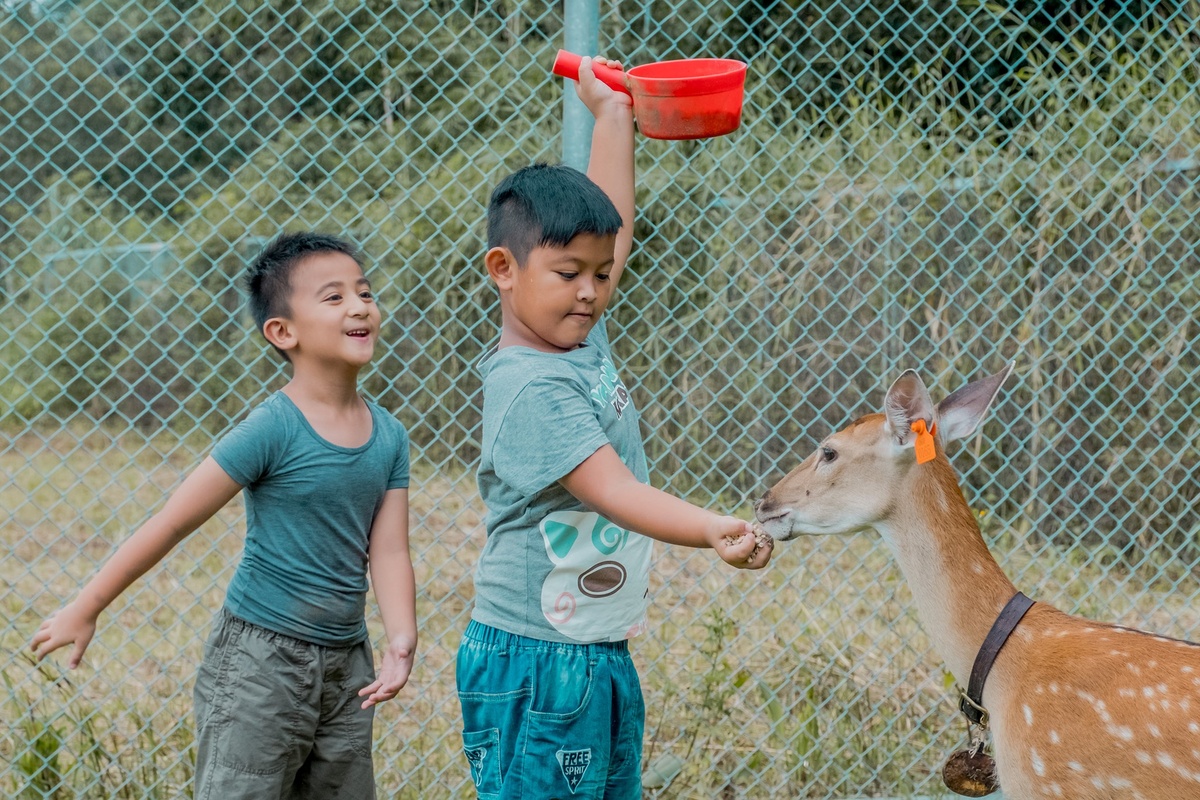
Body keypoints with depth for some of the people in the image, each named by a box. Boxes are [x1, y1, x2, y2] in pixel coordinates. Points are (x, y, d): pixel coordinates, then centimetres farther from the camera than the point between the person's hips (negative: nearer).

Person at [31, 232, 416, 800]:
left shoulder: (389, 436, 2)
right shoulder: (273, 429, -16)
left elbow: (388, 551, -1)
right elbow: (171, 523, -12)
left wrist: (400, 641, -18)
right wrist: (84, 610, -7)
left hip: (345, 666, 6)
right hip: (258, 663, -6)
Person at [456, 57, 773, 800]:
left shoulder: (584, 341, 8)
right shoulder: (529, 385, -19)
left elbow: (609, 220, 22)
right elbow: (613, 489, -29)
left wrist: (612, 112, 25)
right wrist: (711, 530, -43)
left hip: (605, 656, 9)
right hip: (535, 665, -9)